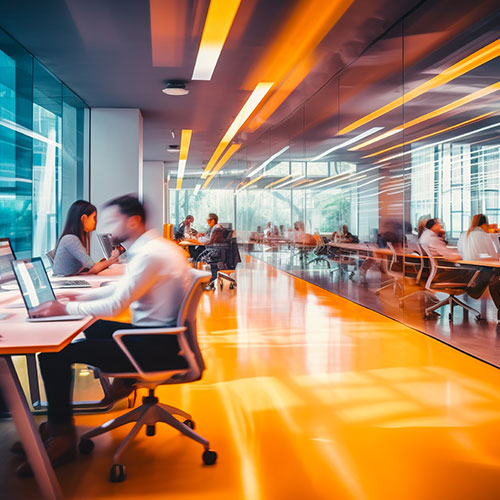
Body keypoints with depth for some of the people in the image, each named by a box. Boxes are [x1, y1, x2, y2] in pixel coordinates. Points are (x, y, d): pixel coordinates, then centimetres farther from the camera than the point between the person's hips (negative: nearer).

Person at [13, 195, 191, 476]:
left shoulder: (150, 255, -21)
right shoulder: (156, 246, 11)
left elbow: (115, 306, -23)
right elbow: (121, 287, 20)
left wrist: (65, 309, -13)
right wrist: (79, 298, 12)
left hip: (157, 347, -10)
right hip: (156, 336, 10)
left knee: (53, 355, -11)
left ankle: (61, 438, 2)